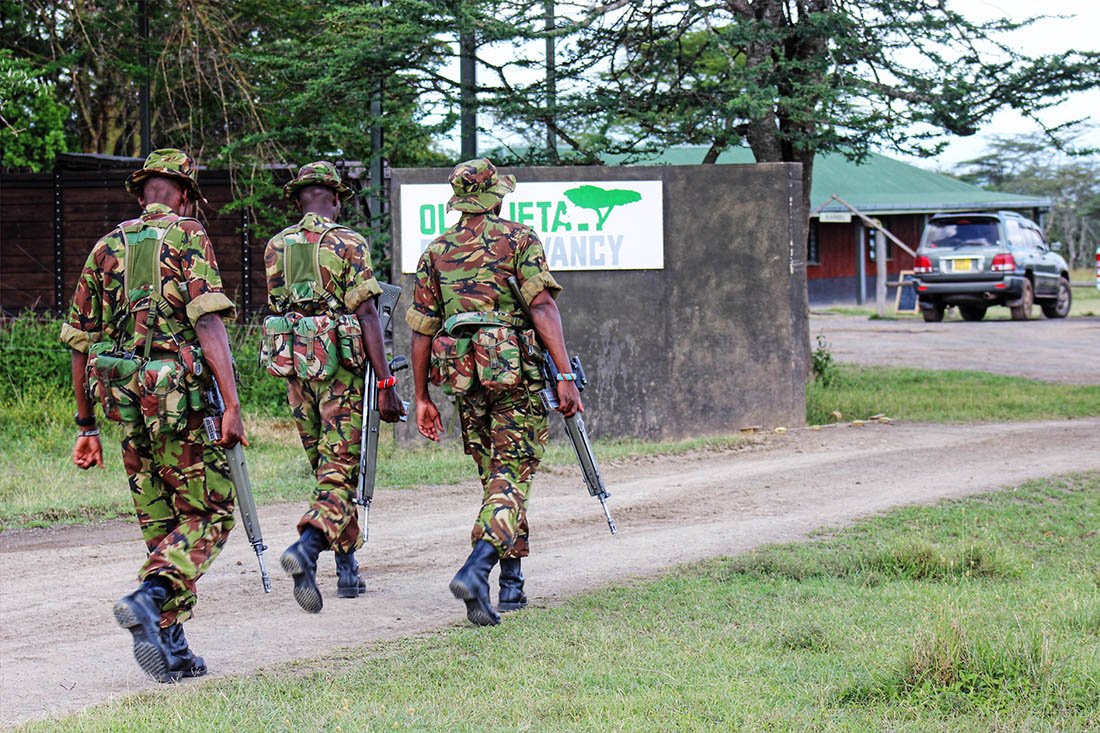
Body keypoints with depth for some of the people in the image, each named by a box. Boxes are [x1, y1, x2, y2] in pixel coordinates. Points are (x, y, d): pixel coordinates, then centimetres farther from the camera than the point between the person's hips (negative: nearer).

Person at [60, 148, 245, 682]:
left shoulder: (106, 249, 15)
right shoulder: (188, 238, -1)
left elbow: (80, 344, 15)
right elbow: (207, 322, -14)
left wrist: (86, 426, 21)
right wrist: (232, 405, -19)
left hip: (124, 401, 5)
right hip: (180, 395, -5)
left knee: (161, 525, 14)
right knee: (209, 516, 4)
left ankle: (171, 650, 12)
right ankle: (148, 600, -19)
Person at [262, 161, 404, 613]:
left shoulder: (276, 247, 9)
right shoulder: (348, 244, -6)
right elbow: (366, 314, -11)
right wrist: (385, 384, -13)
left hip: (292, 361, 5)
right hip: (340, 364, -5)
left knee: (326, 468, 16)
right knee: (340, 470, -6)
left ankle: (348, 570, 20)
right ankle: (306, 547, -31)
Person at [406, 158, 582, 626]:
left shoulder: (436, 252, 12)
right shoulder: (518, 239, 0)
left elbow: (421, 329, 10)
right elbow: (542, 308, -12)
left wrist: (422, 398, 16)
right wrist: (565, 376, -15)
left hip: (464, 378, 4)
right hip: (516, 375, -4)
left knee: (493, 476, 17)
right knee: (511, 478, -5)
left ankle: (512, 585, 20)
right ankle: (476, 569, -26)